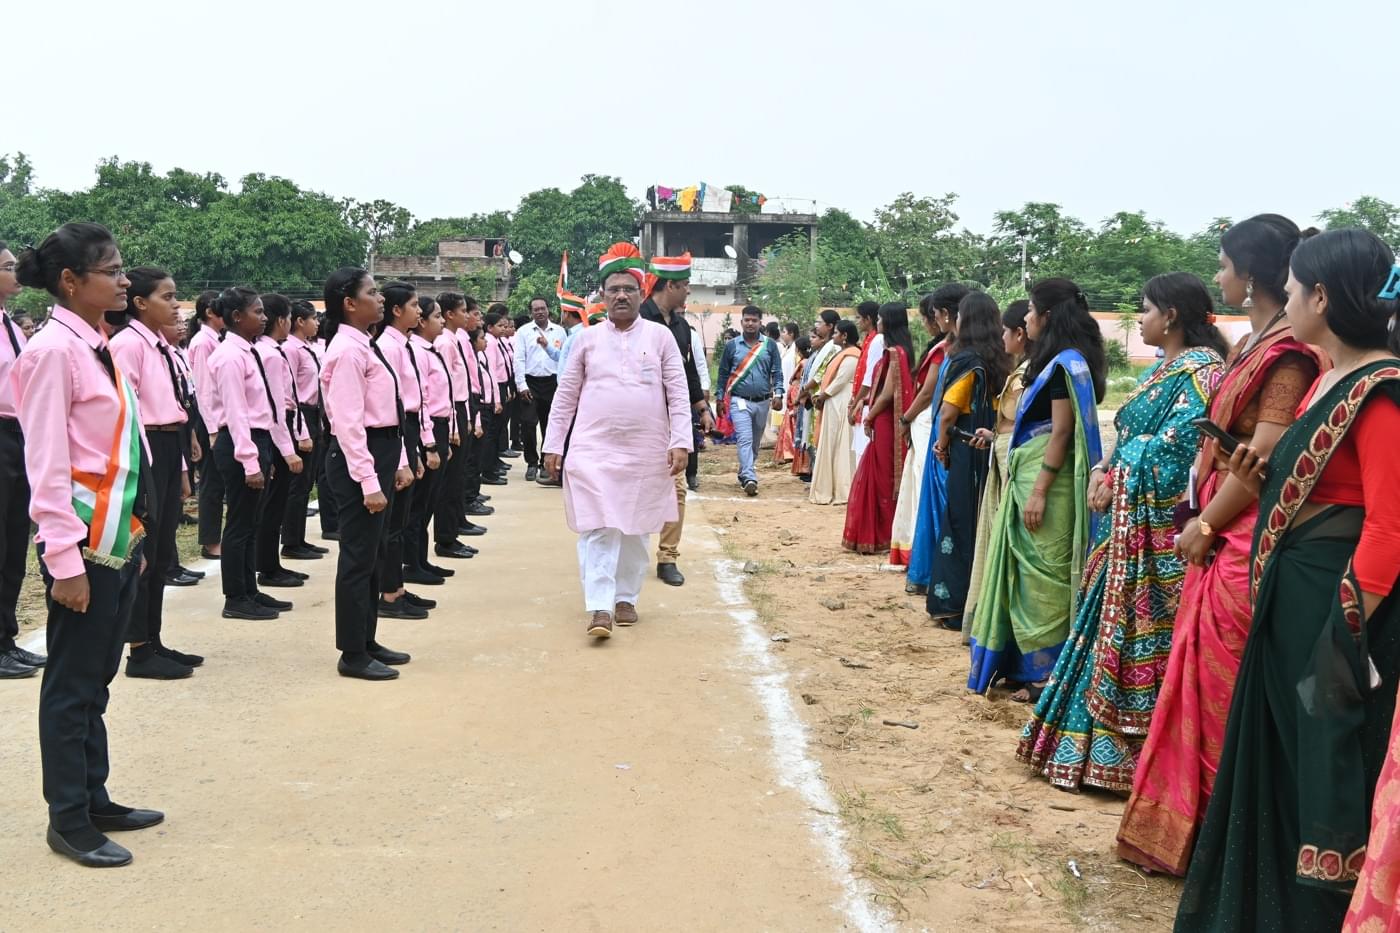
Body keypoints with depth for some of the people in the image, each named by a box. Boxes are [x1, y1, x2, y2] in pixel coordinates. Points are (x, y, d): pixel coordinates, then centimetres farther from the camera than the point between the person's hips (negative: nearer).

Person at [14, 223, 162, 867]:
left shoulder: (98, 346, 11)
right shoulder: (54, 350, -14)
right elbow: (47, 466, -17)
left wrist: (133, 536, 15)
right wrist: (65, 561, -18)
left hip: (120, 537, 8)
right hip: (84, 545, -8)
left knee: (97, 677, 16)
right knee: (71, 683, 3)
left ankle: (94, 800, 27)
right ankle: (68, 821, 15)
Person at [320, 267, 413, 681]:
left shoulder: (364, 346, 14)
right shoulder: (347, 350, -16)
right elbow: (348, 422, -21)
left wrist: (400, 461, 16)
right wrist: (368, 482, -23)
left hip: (380, 453, 10)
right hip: (358, 458, -10)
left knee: (370, 553, 17)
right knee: (358, 556, -2)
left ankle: (366, 642, 28)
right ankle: (353, 655, 8)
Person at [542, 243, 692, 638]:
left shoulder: (660, 336, 3)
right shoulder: (587, 338, 5)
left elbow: (679, 394, 0)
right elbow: (565, 396, 8)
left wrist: (679, 442, -9)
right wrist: (553, 445, 4)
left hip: (646, 452, 1)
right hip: (594, 449, 0)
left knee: (636, 529, 9)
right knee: (598, 529, -8)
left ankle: (625, 599, 23)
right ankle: (599, 608, -9)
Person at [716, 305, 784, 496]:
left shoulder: (770, 345, 5)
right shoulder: (732, 346, 3)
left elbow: (777, 372, 4)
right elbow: (723, 373, 9)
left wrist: (778, 393, -10)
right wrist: (721, 399, 8)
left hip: (762, 402, 3)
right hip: (740, 401, -2)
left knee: (755, 442, 12)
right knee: (745, 440, -16)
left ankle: (743, 474, 27)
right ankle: (749, 478, -25)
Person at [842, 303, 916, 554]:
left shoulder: (894, 352, -14)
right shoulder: (899, 351, 13)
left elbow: (888, 393, -18)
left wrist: (869, 418, -8)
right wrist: (871, 416, 10)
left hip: (885, 423, -9)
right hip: (886, 422, 9)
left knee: (883, 479, -1)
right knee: (876, 477, 13)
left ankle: (885, 538, 7)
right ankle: (879, 535, 19)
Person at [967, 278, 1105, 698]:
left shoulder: (1065, 363, -13)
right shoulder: (1057, 361, 15)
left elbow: (1061, 432, -18)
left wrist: (1039, 491, -20)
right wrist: (1018, 476, 15)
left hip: (1045, 478, -10)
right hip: (1028, 475, 10)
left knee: (1043, 578, -4)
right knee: (1031, 575, 13)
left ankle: (1048, 674, 4)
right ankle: (1028, 663, 21)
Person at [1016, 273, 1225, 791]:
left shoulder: (1201, 368, -11)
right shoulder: (1163, 369, 18)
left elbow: (1174, 446, -18)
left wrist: (1117, 479, -9)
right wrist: (1101, 472, -1)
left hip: (1156, 523, -9)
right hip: (1126, 518, 9)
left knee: (1140, 629, -3)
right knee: (1114, 624, 13)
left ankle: (1127, 751, 7)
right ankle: (1101, 739, 23)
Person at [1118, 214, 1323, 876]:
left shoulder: (1288, 351, -15)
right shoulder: (1251, 345, 15)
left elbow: (1265, 456, -19)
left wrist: (1204, 525, -9)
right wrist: (1199, 521, 8)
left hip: (1245, 543, -9)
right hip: (1217, 541, 9)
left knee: (1224, 695, 1)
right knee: (1197, 687, 15)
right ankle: (1180, 829, 28)